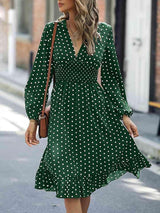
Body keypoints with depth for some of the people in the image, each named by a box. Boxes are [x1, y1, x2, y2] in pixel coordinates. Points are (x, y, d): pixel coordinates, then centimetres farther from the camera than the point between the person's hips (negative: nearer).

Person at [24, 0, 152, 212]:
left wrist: (124, 115, 4)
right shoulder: (52, 30, -1)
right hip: (63, 110, 0)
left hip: (94, 109, 0)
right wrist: (33, 118, -1)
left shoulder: (104, 31, 0)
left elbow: (111, 76, 7)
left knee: (85, 180, 4)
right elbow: (40, 75, 2)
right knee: (70, 181, -2)